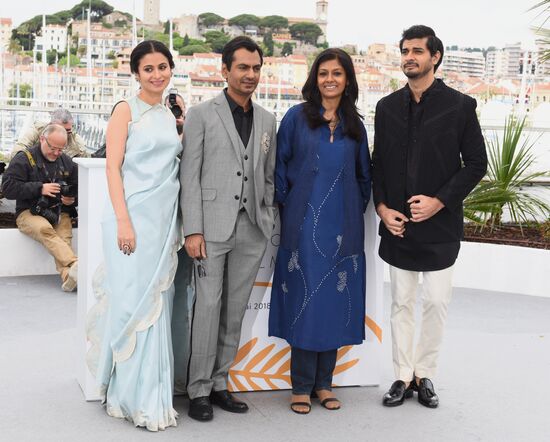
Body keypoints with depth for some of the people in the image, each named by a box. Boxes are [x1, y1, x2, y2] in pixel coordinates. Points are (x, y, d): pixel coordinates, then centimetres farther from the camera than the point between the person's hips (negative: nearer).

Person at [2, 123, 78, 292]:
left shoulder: (66, 161, 17)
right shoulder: (24, 159, 3)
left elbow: (79, 187, 27)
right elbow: (8, 188, -7)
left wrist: (73, 199, 2)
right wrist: (40, 188, -13)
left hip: (59, 213, 4)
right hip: (30, 213, -4)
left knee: (64, 236, -30)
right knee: (44, 229, -38)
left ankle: (68, 276, -51)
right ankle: (75, 264, -57)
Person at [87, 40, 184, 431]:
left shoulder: (170, 116, 15)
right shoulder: (127, 111, -1)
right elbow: (113, 167, -8)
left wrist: (177, 225, 12)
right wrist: (123, 221, -17)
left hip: (165, 219, 6)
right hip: (134, 216, -6)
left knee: (158, 303, 7)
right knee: (134, 301, -3)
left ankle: (151, 394, 16)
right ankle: (133, 397, 8)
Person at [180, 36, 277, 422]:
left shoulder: (267, 120, 14)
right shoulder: (201, 115, 0)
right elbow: (190, 177, -4)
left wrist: (268, 222, 8)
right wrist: (193, 230, -11)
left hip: (253, 230, 4)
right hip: (213, 226, -4)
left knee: (235, 310, 8)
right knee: (208, 307, -3)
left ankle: (220, 383, 20)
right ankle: (199, 390, 8)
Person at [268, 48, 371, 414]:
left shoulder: (354, 125, 10)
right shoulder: (297, 117, 1)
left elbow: (364, 175, 18)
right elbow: (280, 167, 2)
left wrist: (358, 208, 9)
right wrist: (286, 207, 0)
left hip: (342, 228, 3)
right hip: (304, 226, -3)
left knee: (335, 302, 6)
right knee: (303, 300, 0)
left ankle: (323, 382, 19)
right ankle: (302, 386, 11)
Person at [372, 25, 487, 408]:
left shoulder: (459, 106, -3)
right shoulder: (388, 107, 7)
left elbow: (476, 164, -3)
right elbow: (378, 164, 11)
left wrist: (439, 201, -13)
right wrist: (382, 207, -3)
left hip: (439, 225, -3)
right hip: (397, 225, 3)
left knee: (436, 303, 3)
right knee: (402, 303, 9)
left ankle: (425, 375, 19)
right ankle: (403, 377, 19)